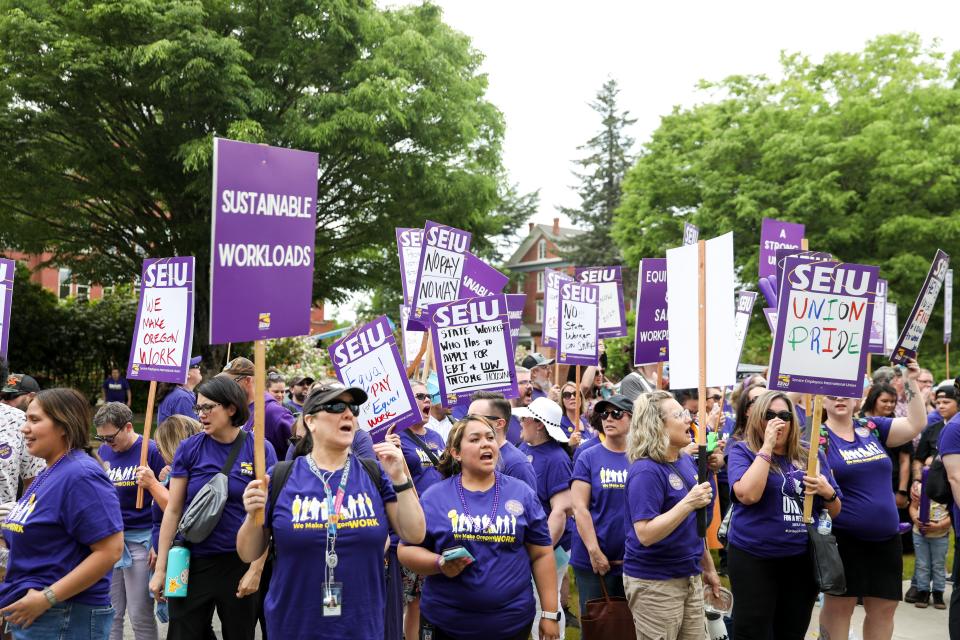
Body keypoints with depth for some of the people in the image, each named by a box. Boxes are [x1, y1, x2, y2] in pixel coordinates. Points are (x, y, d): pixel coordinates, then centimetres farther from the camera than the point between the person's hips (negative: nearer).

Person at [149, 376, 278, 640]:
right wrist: (160, 568, -1)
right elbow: (173, 510, 1)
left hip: (239, 564, -1)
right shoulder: (189, 449, -1)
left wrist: (256, 570, -9)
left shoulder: (260, 449, -5)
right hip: (192, 563, 1)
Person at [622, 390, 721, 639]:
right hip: (654, 582, -8)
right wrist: (689, 503, -30)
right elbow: (645, 535, -26)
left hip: (690, 577, 8)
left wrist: (708, 567, 20)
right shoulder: (646, 471, -20)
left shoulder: (686, 461, 6)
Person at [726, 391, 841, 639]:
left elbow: (834, 512, 13)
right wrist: (767, 446, -19)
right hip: (754, 559, -4)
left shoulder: (811, 455, 8)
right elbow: (748, 495, -22)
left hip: (803, 560, 4)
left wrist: (828, 493, -10)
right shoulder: (742, 451, -3)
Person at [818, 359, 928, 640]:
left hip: (886, 537, 5)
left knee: (884, 607, 11)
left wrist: (911, 382, -2)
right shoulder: (818, 436, -5)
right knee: (838, 605, 0)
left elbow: (916, 424, 5)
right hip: (843, 538, -5)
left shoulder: (872, 428, 8)